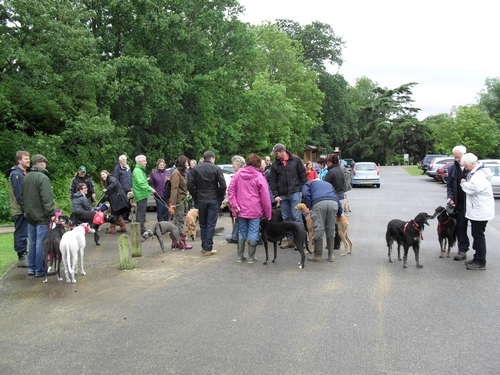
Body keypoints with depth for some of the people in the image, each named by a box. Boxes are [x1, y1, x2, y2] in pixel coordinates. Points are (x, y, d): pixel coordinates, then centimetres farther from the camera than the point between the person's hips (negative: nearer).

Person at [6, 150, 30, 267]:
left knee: (23, 233, 13)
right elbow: (18, 194, -19)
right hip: (20, 210, -9)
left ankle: (24, 255, 20)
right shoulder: (16, 174, -14)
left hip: (24, 209, 9)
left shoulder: (22, 173, 16)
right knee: (21, 233, -4)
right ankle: (22, 258, 1)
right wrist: (25, 208, -18)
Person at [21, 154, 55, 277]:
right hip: (42, 216, -8)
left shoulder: (26, 178, 11)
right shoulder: (43, 177, -15)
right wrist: (51, 214, -18)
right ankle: (40, 270, 2)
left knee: (32, 243, 14)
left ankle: (31, 268, 20)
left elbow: (22, 197, 18)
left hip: (30, 216, 8)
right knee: (41, 244, -2)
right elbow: (47, 198, -20)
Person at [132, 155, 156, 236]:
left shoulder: (140, 170, 20)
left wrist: (149, 189, 18)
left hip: (142, 195, 11)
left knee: (141, 213, 15)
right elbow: (141, 183, -26)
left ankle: (141, 229, 22)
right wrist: (150, 189, -29)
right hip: (141, 195, -11)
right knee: (141, 213, -9)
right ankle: (142, 230, -8)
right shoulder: (137, 171, -15)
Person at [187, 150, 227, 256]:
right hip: (213, 200, -2)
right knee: (211, 225, 1)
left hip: (200, 200, 2)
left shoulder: (195, 169, 2)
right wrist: (220, 198, 2)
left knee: (203, 224, 14)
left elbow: (190, 185, -4)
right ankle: (208, 248, 1)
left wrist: (195, 197, 5)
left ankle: (204, 246, 18)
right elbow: (223, 185, -11)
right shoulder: (217, 169, -4)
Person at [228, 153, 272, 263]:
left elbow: (230, 190, -1)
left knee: (242, 231, 14)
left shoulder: (238, 174, 4)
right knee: (253, 232, 5)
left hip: (241, 209, 4)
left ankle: (240, 256, 19)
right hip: (255, 211, -4)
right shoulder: (260, 177, -7)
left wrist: (234, 205, -2)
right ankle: (251, 257, 10)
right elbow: (265, 197, -7)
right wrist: (268, 213, -1)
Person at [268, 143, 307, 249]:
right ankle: (289, 238, 16)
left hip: (295, 193, -3)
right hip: (282, 195, 3)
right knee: (286, 218, 8)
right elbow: (272, 180, 6)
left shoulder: (296, 160, -2)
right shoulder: (275, 164, 4)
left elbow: (303, 175, 1)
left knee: (297, 216, -5)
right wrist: (276, 195, -1)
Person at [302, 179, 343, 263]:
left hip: (319, 203, -3)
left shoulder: (309, 183, 30)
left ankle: (318, 256, 8)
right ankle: (331, 255, 19)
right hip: (333, 203, 4)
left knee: (318, 230, 2)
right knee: (331, 229, 14)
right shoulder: (329, 184, 41)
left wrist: (310, 207, 12)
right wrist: (340, 212, 40)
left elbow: (306, 195, 8)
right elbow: (336, 198, 34)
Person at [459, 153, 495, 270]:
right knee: (476, 235, 18)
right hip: (477, 211, 11)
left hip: (480, 211, -11)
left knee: (478, 235, -3)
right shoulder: (476, 173, 12)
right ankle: (477, 258, 29)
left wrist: (463, 183, -10)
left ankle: (481, 263, 5)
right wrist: (465, 183, 1)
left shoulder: (480, 175, -22)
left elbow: (471, 189, -26)